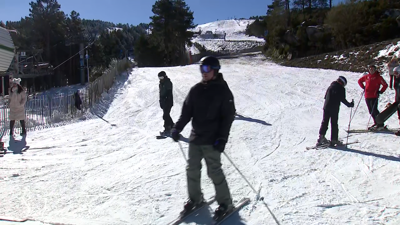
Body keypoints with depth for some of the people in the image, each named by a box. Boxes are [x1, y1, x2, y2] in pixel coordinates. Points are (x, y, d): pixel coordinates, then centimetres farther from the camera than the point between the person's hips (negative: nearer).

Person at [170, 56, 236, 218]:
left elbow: (228, 116, -9)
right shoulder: (196, 90, 7)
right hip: (195, 137, 5)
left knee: (214, 171, -2)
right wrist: (177, 128, -4)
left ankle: (225, 202, 16)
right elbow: (187, 111, 9)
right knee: (192, 169, 11)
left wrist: (222, 138, -16)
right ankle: (195, 198, 30)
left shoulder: (223, 90, -6)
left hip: (212, 140, -5)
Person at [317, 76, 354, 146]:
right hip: (334, 109, -4)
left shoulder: (331, 86, 13)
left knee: (324, 122, 8)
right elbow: (342, 99, -8)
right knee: (334, 124, 1)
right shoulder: (341, 89, -3)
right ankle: (334, 139, 4)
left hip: (326, 107, 5)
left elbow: (325, 96, 16)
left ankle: (321, 137, 2)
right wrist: (349, 104, 2)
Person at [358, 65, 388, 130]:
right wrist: (363, 87, 15)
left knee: (374, 110, -11)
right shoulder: (366, 76, 11)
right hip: (367, 96, 6)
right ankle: (376, 123, 20)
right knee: (371, 111, 10)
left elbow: (385, 85, 0)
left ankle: (380, 124, -5)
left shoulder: (378, 77, -3)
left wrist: (380, 91, -7)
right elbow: (360, 81, 26)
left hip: (374, 96, -6)